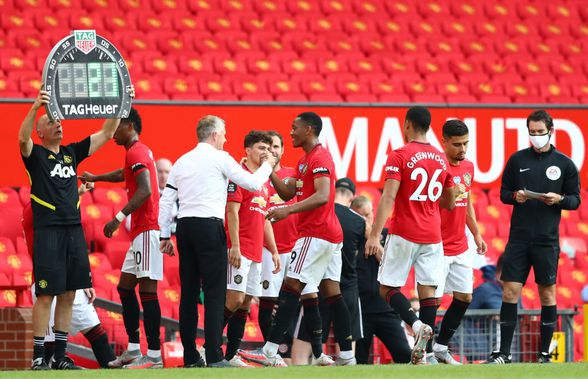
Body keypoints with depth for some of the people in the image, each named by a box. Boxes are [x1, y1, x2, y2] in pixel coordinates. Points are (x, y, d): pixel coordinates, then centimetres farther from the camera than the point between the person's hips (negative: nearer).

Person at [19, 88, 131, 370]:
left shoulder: (72, 153, 16)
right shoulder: (35, 155, 0)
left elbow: (106, 134, 16)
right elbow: (23, 138, -22)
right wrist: (35, 108, -38)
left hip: (74, 230, 6)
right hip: (47, 231, -6)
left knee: (68, 295, 6)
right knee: (46, 295, -7)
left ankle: (60, 356, 11)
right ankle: (38, 357, -4)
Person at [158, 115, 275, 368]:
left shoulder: (182, 161, 15)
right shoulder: (220, 158, -2)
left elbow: (166, 200, 13)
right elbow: (253, 184, 1)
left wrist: (165, 235, 18)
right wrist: (267, 166, 20)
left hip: (185, 226, 6)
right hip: (210, 226, -6)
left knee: (189, 292, 9)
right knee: (214, 293, -7)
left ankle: (190, 356, 9)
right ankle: (214, 358, -14)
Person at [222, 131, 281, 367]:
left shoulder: (264, 182, 20)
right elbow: (232, 211, -14)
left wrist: (274, 251, 21)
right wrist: (235, 246, -21)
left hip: (256, 253, 9)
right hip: (241, 250, -9)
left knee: (245, 304, 6)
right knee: (235, 298, -15)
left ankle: (231, 356, 7)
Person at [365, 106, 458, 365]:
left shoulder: (399, 156, -8)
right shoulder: (441, 159, 10)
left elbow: (388, 198, -16)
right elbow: (450, 203, 19)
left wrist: (374, 236, -20)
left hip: (404, 235, -5)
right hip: (432, 236, 5)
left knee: (388, 288, 4)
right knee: (428, 290, 1)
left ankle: (417, 325, -20)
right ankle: (421, 352, -6)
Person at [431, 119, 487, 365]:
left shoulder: (468, 167, 10)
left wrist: (476, 234, 20)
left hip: (461, 248, 8)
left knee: (464, 297, 10)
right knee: (432, 299, -5)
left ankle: (441, 347, 22)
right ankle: (426, 353, 4)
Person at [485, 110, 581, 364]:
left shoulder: (564, 164, 2)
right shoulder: (517, 160, 6)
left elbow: (575, 200, 6)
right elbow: (503, 193, 11)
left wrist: (559, 199, -14)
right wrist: (515, 196, -10)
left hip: (547, 240, -1)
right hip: (518, 238, 1)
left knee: (547, 294, 4)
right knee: (510, 292, -3)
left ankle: (544, 354, 12)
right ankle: (503, 353, 1)